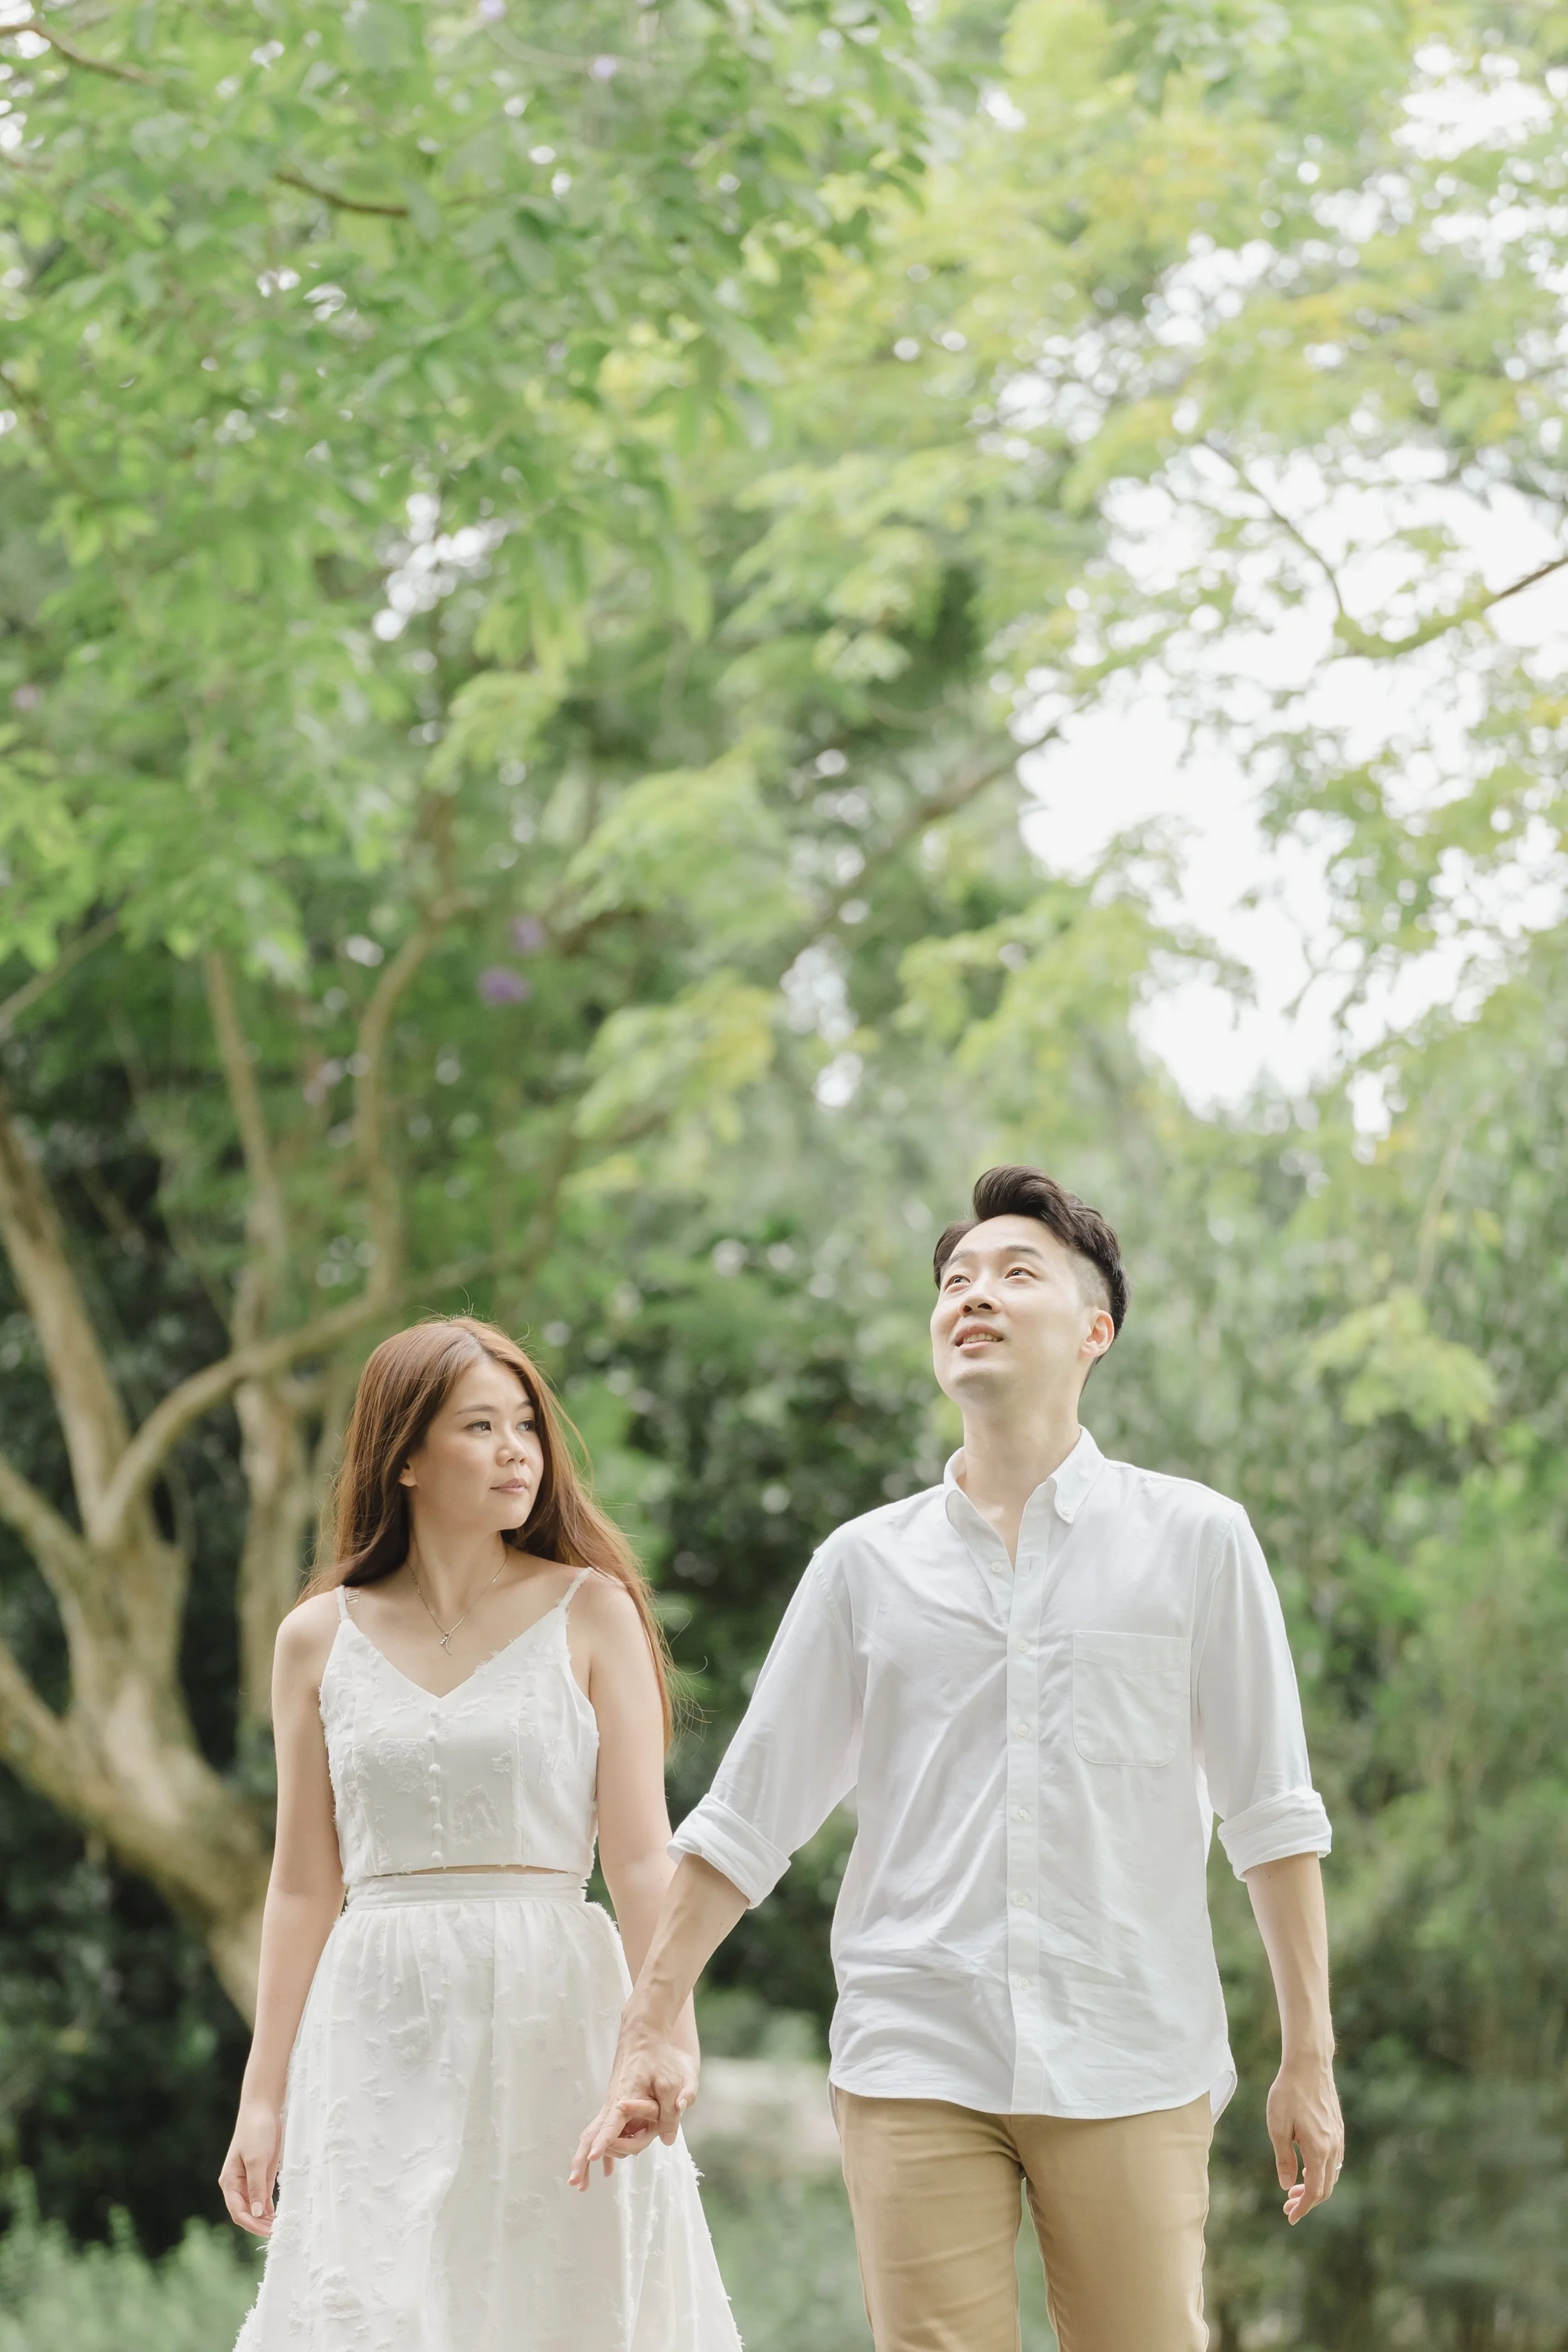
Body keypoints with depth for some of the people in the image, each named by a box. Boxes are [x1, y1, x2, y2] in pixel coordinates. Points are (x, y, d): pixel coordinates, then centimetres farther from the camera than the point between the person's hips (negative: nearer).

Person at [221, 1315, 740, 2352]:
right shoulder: (321, 1640, 8)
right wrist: (262, 2095, 7)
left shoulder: (591, 1612, 2)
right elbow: (304, 1887, 11)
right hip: (381, 2024, 1)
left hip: (553, 2018, -1)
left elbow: (642, 1860, -3)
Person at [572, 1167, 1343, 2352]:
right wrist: (650, 2033, 7)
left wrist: (1309, 2059, 3)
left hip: (1131, 2071, -1)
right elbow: (746, 1817, 12)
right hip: (917, 2064, 1)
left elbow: (1271, 1814, 6)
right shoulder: (869, 1563, 9)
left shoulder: (1195, 1540, 5)